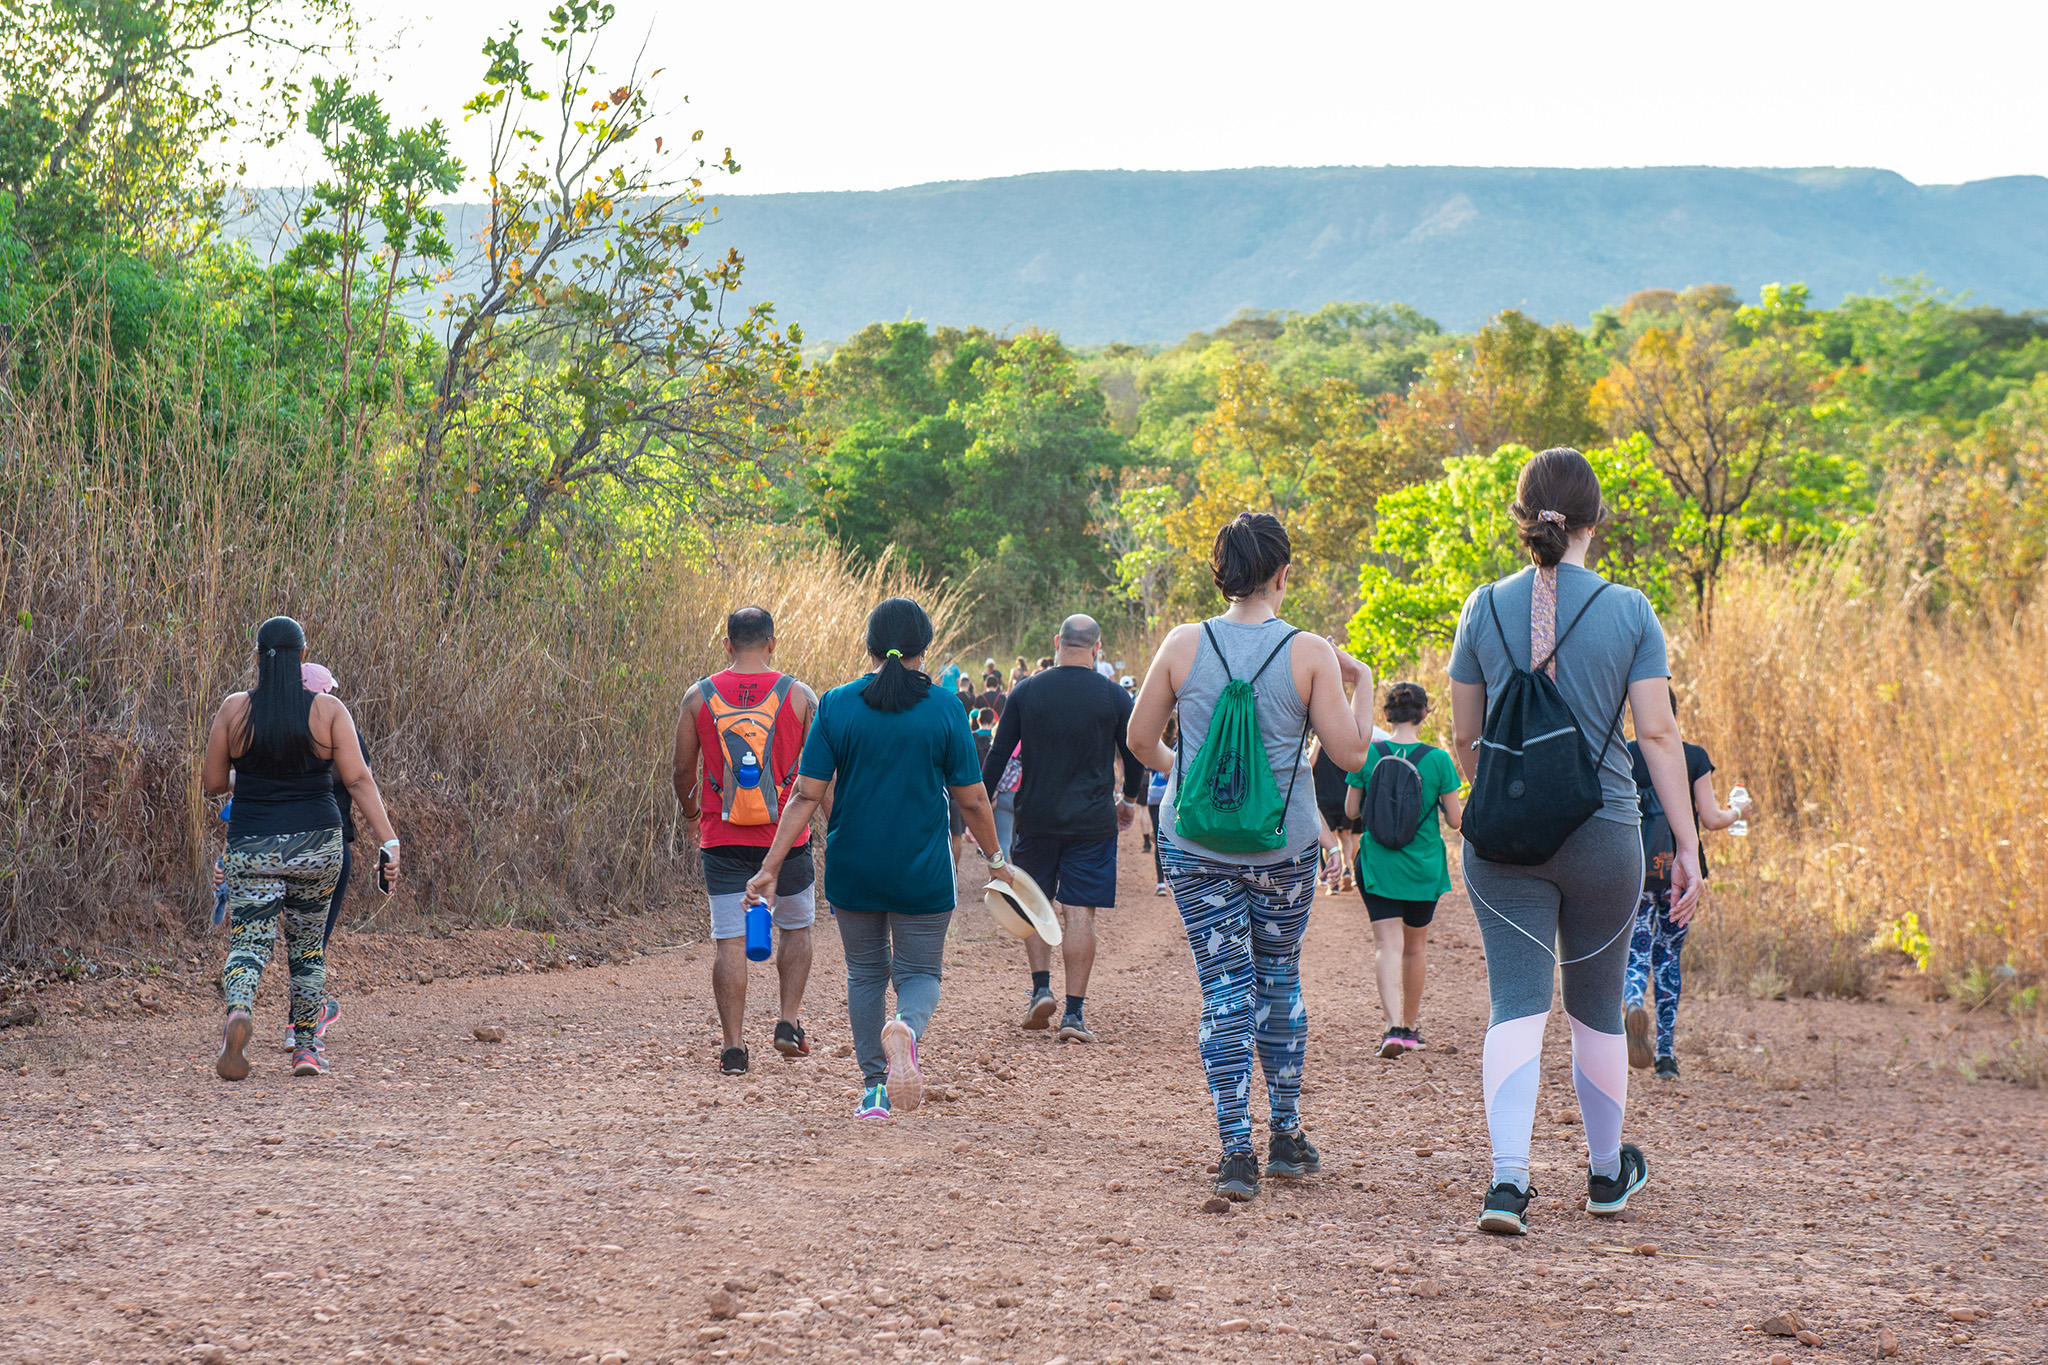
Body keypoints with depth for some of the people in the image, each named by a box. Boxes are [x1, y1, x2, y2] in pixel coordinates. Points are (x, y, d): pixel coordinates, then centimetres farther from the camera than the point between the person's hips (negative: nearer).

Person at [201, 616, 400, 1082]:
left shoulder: (234, 709, -2)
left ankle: (238, 1013, -33)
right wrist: (389, 841, -10)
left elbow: (212, 783, 4)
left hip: (252, 847, -1)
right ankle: (307, 1048, 20)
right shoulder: (328, 710, -3)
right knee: (308, 947, 18)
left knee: (249, 943, -2)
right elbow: (359, 780, -9)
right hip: (317, 845, 1)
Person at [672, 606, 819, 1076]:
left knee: (729, 940, 3)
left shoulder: (699, 697, -1)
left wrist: (691, 812, 25)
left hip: (723, 838, 0)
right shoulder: (799, 696, -3)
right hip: (786, 836, 0)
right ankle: (789, 1022, 13)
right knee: (796, 927, 20)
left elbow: (683, 770, 5)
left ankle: (733, 1046, 1)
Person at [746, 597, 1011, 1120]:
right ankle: (905, 1029, -25)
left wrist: (770, 868, -3)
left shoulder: (836, 705, -4)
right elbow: (972, 800, -2)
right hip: (922, 872, -1)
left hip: (852, 870, 1)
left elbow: (806, 794, -7)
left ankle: (874, 1087, 15)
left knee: (866, 972, 18)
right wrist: (995, 859, 14)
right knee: (919, 973, 9)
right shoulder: (944, 710, -6)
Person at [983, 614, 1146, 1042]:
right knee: (1080, 913, 0)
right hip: (1092, 822, -1)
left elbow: (998, 754, 1)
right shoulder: (1114, 696, -3)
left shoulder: (1026, 691, -1)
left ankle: (1041, 988, 6)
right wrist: (1129, 799, 25)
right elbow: (1135, 757, 7)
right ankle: (1074, 1012, -2)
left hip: (1035, 818, 1)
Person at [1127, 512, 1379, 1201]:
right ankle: (1287, 1137, 25)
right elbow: (1349, 754, -4)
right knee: (1280, 983, 18)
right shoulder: (1309, 653, -8)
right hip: (1284, 847, 0)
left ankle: (1237, 1149, -8)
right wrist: (1362, 684, 11)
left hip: (1195, 844, 0)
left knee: (1225, 991, 2)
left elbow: (1140, 741, 4)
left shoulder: (1184, 645, -4)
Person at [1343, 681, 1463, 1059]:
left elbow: (1351, 811, 2)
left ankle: (1394, 1026, -24)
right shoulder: (1438, 759, -9)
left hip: (1378, 864, 0)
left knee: (1387, 945, -5)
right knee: (1415, 947, 17)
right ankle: (1410, 1027, 29)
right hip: (1423, 867, 1)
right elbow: (1455, 820, -5)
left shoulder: (1367, 755, -6)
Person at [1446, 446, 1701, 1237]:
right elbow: (1658, 733, -6)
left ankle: (1508, 1180, -20)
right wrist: (1688, 844, -1)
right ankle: (1607, 1173, 33)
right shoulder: (1629, 611, -4)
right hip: (1604, 836, 0)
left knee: (1516, 1007, -2)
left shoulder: (1486, 608, 0)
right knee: (1597, 1007, 16)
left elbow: (1464, 736, 7)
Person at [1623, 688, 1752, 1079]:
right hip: (1681, 870, 1)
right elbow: (1710, 819, -4)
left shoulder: (1623, 756, -2)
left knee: (1637, 954, 3)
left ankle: (1634, 1005, -32)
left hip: (1636, 871, -1)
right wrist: (1738, 812, 16)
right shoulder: (1694, 758, -1)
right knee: (1669, 956, 14)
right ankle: (1666, 1053, 11)